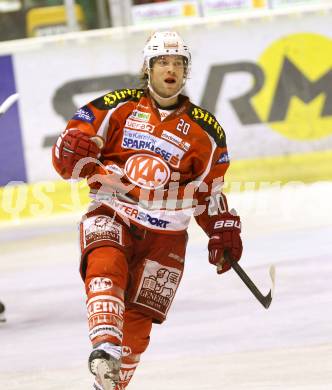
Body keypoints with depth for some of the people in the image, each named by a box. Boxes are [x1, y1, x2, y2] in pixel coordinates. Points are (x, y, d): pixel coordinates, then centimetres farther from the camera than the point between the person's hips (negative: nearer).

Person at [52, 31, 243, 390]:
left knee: (138, 317, 0)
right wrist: (73, 151, -20)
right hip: (111, 215, -2)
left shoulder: (203, 129, 8)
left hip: (165, 231, 2)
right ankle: (105, 346, -49)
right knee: (106, 265, -33)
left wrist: (223, 232, 10)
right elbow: (67, 151, 2)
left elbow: (209, 189, 18)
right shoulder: (118, 107, 2)